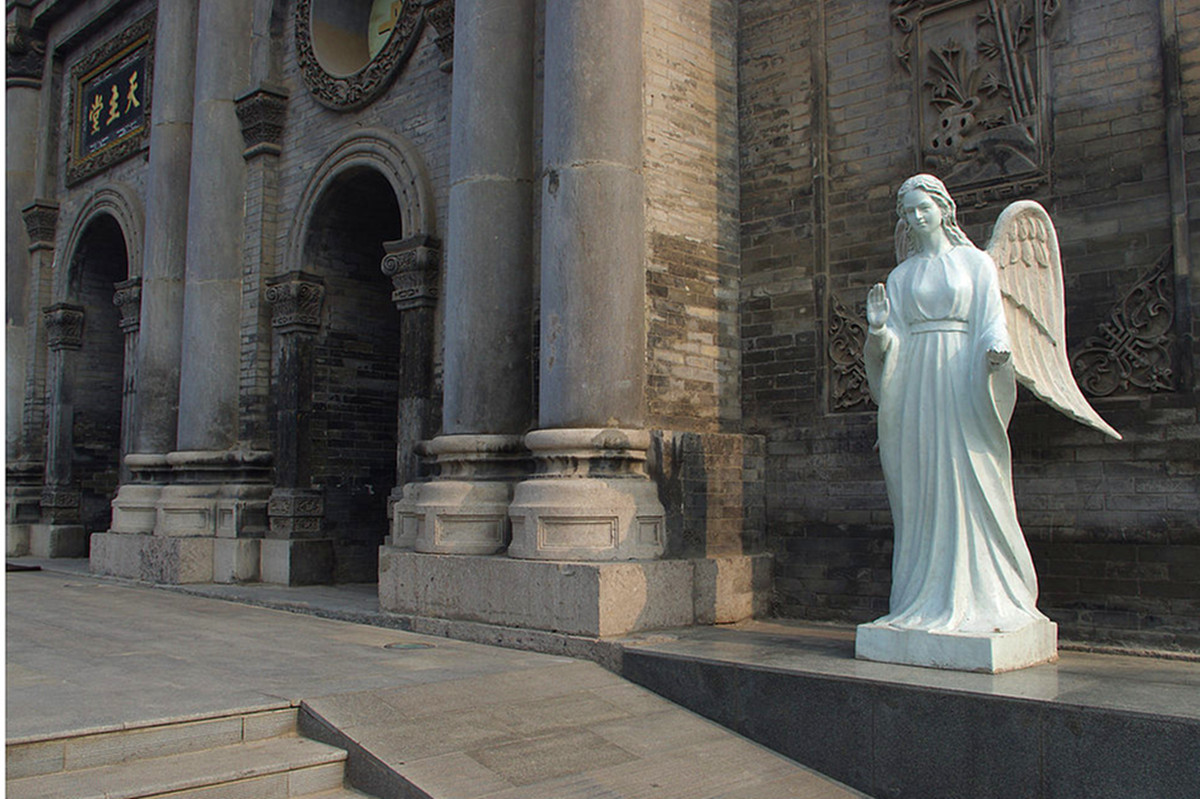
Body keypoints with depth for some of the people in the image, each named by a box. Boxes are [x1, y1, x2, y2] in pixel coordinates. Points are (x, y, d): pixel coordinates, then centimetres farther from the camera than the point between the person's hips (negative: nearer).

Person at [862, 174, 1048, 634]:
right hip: (913, 383, 3)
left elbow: (992, 322, 1)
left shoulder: (975, 262, 9)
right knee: (920, 489, 0)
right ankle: (927, 601, 5)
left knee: (966, 484, -6)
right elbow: (892, 338, 10)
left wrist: (996, 350, -20)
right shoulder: (901, 276, 16)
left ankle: (979, 599, 1)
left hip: (960, 377, -3)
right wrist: (878, 325, -12)